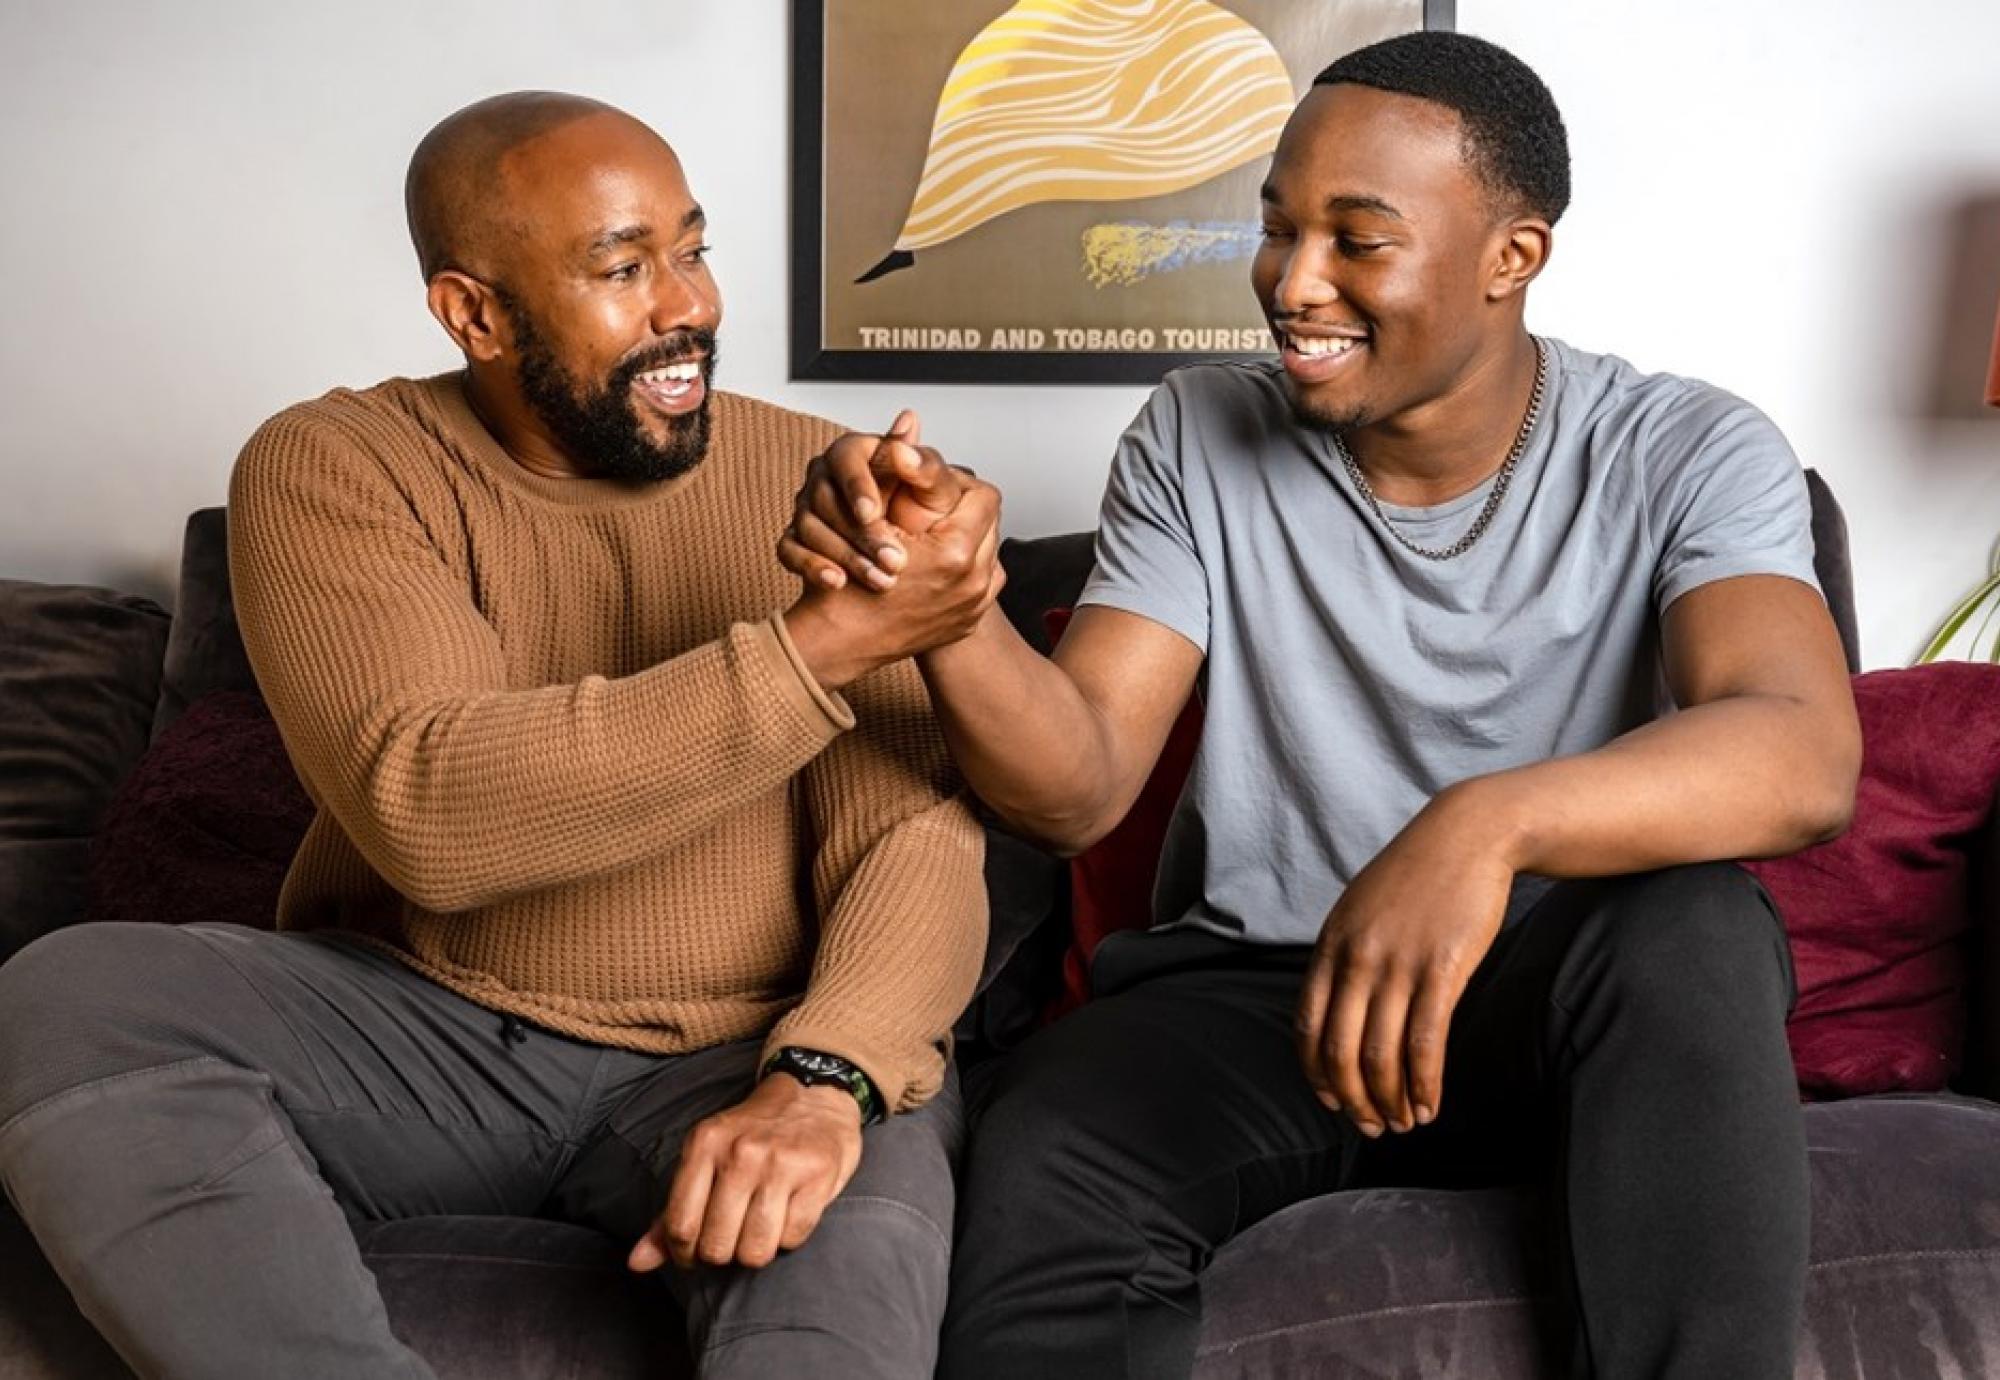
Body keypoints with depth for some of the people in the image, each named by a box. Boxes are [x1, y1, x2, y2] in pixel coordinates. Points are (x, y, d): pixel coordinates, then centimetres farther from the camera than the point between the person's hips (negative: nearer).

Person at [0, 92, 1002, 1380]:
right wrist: (815, 648, -27)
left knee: (861, 1203, -36)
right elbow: (426, 812, -22)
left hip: (731, 1057, -2)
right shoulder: (331, 470, -5)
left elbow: (917, 835, -10)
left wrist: (825, 1076, -31)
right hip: (419, 1026, 3)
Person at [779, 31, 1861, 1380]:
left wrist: (1489, 821, -45)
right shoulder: (1199, 439, -1)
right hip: (1244, 990, 1)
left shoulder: (1689, 456, -7)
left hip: (1553, 1004, 0)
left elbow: (1805, 755, -26)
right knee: (1038, 1165, -31)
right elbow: (1077, 788, -7)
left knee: (1692, 928, -33)